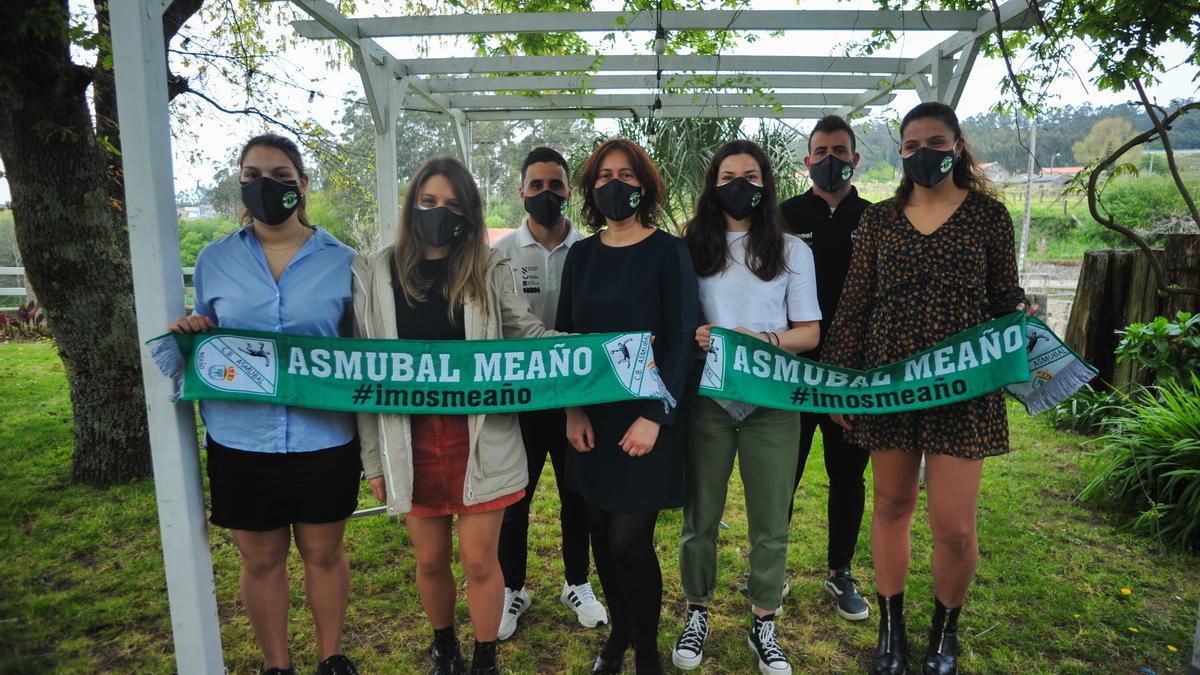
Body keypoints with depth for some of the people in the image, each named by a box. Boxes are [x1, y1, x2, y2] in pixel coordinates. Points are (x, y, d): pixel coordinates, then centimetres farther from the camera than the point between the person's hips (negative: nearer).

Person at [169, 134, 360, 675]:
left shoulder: (342, 261, 0)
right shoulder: (214, 260, 4)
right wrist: (187, 332, -10)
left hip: (323, 438, -1)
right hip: (240, 441, 1)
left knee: (323, 552, 14)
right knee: (261, 559, 15)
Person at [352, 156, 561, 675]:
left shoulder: (489, 270, 0)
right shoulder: (374, 273, 1)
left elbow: (529, 335, 0)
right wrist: (373, 459, 3)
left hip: (481, 439, -1)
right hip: (411, 441, 1)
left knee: (479, 559, 6)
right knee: (431, 560, 15)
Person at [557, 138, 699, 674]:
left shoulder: (668, 252, -4)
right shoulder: (581, 255, 8)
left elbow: (681, 340, -7)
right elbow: (564, 337, 9)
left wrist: (654, 417, -14)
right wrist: (572, 410, -2)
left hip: (645, 418, -4)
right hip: (591, 418, 4)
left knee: (630, 540, -4)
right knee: (601, 532, 12)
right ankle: (619, 631, 36)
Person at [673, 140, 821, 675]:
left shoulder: (791, 250, 6)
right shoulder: (691, 247, 6)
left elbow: (809, 332, 4)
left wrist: (766, 340, -16)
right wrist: (692, 336, -15)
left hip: (771, 402, 0)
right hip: (706, 398, 0)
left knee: (770, 524, 7)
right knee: (700, 517, 10)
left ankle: (764, 624, 28)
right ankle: (697, 613, 31)